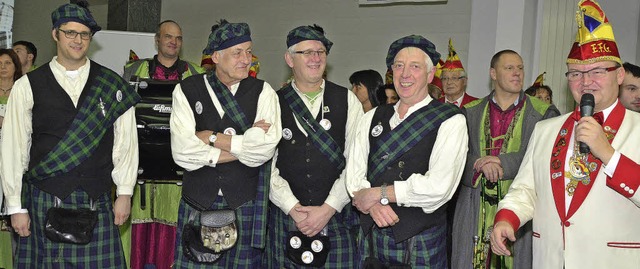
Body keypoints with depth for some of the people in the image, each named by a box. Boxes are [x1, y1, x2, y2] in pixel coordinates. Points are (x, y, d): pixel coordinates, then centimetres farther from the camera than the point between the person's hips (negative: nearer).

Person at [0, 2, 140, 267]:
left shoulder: (112, 85, 4)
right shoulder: (27, 86, 2)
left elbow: (126, 140, 4)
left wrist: (124, 193, 1)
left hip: (97, 202, 1)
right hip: (44, 203, 0)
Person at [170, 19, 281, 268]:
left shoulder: (262, 91, 1)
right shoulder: (187, 90, 1)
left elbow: (265, 148, -14)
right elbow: (182, 152, -12)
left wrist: (211, 137, -10)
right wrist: (243, 146, -10)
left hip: (246, 203, 0)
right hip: (197, 202, 0)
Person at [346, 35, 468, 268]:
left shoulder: (450, 121, -7)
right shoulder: (372, 118, 9)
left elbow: (438, 187, -19)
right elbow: (354, 174, 2)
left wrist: (378, 193, -13)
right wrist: (373, 204, -18)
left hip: (421, 241, -4)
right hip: (372, 236, 4)